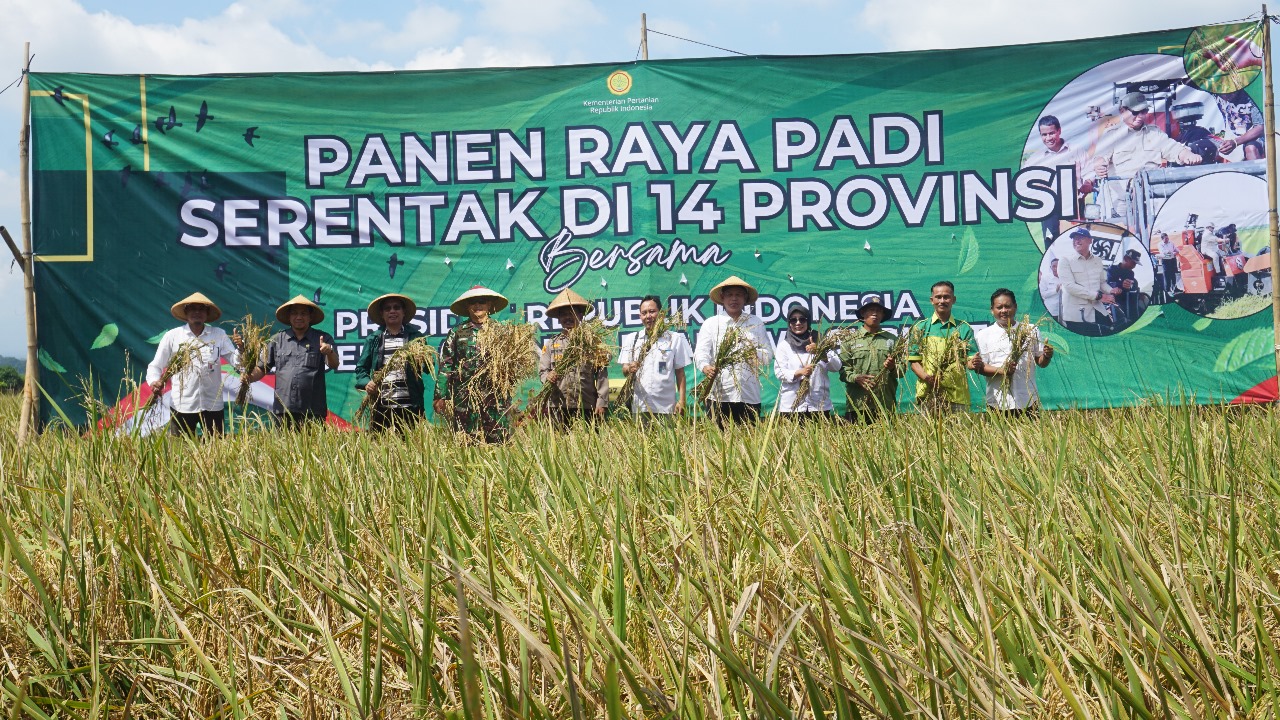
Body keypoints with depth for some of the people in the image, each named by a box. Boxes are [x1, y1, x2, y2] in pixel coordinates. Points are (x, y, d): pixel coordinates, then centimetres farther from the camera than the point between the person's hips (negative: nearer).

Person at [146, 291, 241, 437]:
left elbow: (236, 360, 1)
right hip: (182, 406, -1)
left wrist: (241, 349, -20)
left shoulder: (219, 335, 6)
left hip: (213, 405, 1)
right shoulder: (172, 336, 3)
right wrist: (154, 382, -14)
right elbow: (155, 366, 5)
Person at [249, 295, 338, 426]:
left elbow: (334, 365, -4)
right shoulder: (277, 340, 15)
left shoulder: (323, 339, 9)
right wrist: (249, 377, -5)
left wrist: (329, 352, -26)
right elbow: (262, 368, 16)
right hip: (282, 411, 2)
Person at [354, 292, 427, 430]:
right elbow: (361, 368, 13)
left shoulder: (415, 336, 12)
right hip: (381, 407, 1)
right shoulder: (373, 340, 15)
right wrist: (366, 383, -7)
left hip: (410, 406, -1)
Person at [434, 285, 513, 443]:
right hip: (464, 399, 0)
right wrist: (440, 396, 0)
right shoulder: (457, 332, 10)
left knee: (498, 441, -3)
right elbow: (445, 365, 7)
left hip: (496, 398, 0)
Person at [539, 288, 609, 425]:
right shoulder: (551, 343, 15)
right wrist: (548, 377, -13)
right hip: (558, 407, 1)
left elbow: (601, 375, 4)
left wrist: (602, 402, -5)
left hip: (586, 407, -1)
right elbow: (542, 370, 12)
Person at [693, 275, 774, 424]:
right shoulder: (711, 323, 11)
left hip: (749, 397, 2)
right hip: (718, 396, -2)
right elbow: (701, 352, -1)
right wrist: (706, 367, -23)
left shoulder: (756, 323, 16)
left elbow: (768, 354, 12)